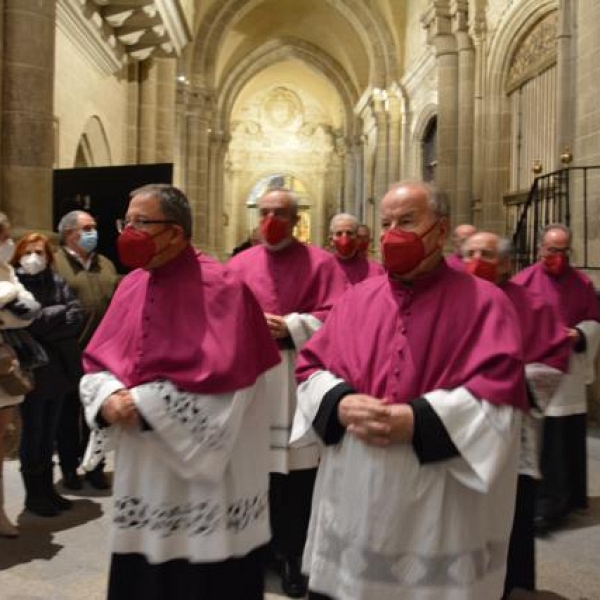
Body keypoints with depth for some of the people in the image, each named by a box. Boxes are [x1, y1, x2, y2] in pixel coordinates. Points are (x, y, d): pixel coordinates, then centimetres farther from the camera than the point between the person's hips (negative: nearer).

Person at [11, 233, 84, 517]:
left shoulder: (56, 281, 8)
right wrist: (60, 312, -12)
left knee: (49, 432, 14)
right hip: (33, 370, -5)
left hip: (58, 368, 5)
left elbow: (77, 316, -2)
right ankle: (34, 494, 17)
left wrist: (45, 319, -14)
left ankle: (47, 488, 26)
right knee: (33, 433, 5)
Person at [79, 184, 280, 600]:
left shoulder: (220, 287, -14)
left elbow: (221, 375, -22)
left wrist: (145, 403, -20)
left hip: (203, 477, -6)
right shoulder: (132, 285, 7)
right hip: (142, 466, 7)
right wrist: (110, 398, -13)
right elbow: (97, 362, 8)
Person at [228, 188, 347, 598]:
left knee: (297, 477, 1)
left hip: (298, 384, -2)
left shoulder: (320, 263, 2)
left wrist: (288, 327, -15)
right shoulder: (240, 264, 10)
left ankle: (292, 559, 18)